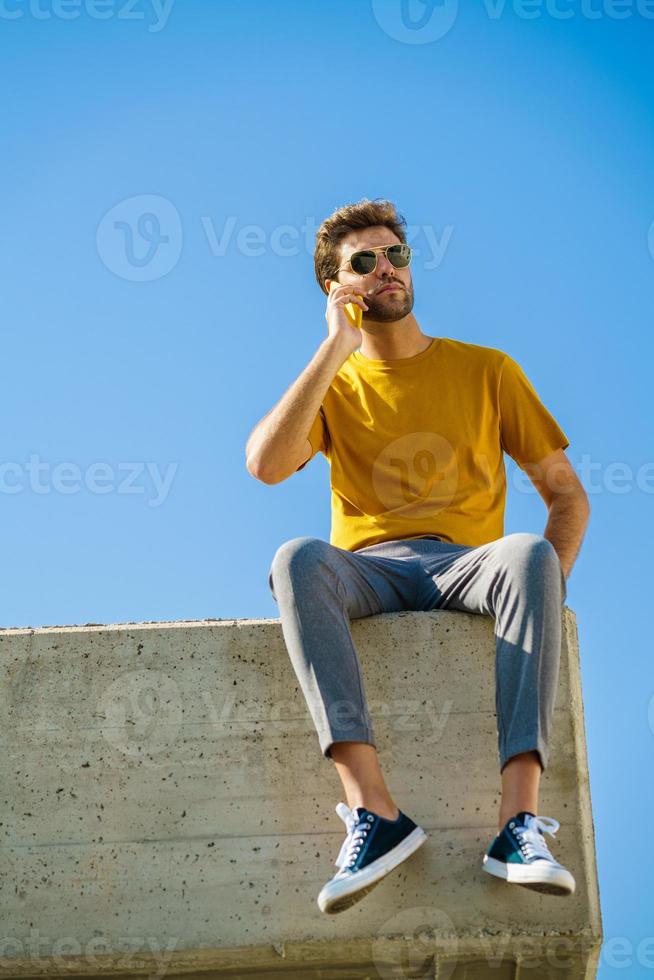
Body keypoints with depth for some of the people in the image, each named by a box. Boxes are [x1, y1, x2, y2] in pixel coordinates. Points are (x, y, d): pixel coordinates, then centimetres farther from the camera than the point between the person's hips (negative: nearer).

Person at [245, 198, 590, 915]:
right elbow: (265, 465, -7)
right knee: (296, 559, -34)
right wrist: (336, 348, -4)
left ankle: (519, 820, -42)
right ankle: (373, 812, -43)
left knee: (530, 554, -35)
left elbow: (567, 493, 13)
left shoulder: (486, 370, 15)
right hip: (367, 573, 0)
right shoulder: (332, 385, 15)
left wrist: (542, 584, -7)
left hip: (468, 567, 0)